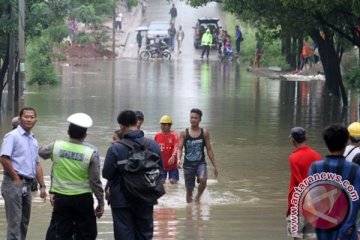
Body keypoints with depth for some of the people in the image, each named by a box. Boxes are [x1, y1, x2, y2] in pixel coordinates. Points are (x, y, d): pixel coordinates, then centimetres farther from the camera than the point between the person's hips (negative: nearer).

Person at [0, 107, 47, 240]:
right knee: (14, 221, -10)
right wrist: (16, 178, -13)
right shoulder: (12, 136, -8)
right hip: (14, 184, -8)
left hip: (27, 184, 8)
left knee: (24, 222, 12)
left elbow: (37, 164, 22)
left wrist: (42, 185, 15)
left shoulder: (33, 140, 17)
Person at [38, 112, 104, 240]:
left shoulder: (56, 146, -6)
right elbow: (95, 181, -9)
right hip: (83, 199, -2)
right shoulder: (91, 152, -12)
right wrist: (101, 203, 1)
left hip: (61, 197, 2)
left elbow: (41, 152, 17)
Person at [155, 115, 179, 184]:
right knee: (161, 181, 5)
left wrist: (173, 156, -43)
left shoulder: (174, 135, -13)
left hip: (172, 165, -4)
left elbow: (176, 147, -27)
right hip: (161, 164, 4)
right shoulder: (157, 135, 2)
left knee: (173, 181, -5)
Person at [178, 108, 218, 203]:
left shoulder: (205, 133, 3)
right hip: (188, 164, 1)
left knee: (203, 179, -29)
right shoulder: (184, 133, 0)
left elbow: (209, 150, 7)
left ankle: (198, 196, -2)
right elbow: (180, 148, -3)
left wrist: (214, 166, 6)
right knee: (189, 189, 4)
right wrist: (179, 159, -23)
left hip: (200, 163, 0)